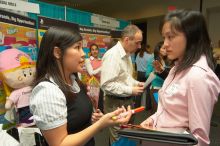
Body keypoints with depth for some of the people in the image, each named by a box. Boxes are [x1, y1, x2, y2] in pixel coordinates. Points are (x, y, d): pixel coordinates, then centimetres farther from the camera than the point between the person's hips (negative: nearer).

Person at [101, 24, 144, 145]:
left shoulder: (127, 54, 9)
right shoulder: (112, 55, -21)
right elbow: (106, 85, -27)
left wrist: (136, 83, 3)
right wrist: (131, 90, -21)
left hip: (128, 101, 9)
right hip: (116, 103, -9)